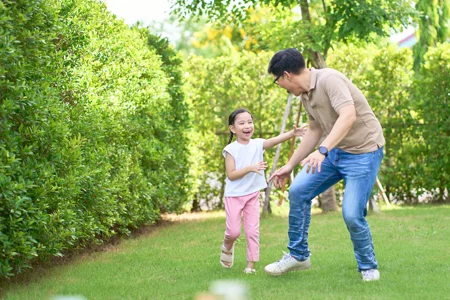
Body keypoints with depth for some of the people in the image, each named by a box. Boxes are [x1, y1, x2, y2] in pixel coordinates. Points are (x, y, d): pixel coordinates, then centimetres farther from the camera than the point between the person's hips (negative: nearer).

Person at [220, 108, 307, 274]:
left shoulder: (257, 144, -2)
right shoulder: (231, 149, -11)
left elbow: (276, 140, -19)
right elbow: (231, 175, -15)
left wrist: (293, 133, -36)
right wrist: (250, 168, -28)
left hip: (252, 195, 3)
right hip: (234, 196, -3)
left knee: (253, 231, 0)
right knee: (234, 231, 1)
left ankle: (251, 264, 6)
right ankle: (227, 247, 33)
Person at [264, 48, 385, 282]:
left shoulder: (329, 79, -22)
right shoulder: (305, 95, 6)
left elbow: (349, 115, -35)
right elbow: (315, 131, 19)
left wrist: (323, 150, -44)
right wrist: (290, 165, 20)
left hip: (363, 151, -9)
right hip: (334, 151, 9)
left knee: (352, 214, -15)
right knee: (297, 191, -1)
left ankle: (368, 267, 10)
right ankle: (298, 255, 12)